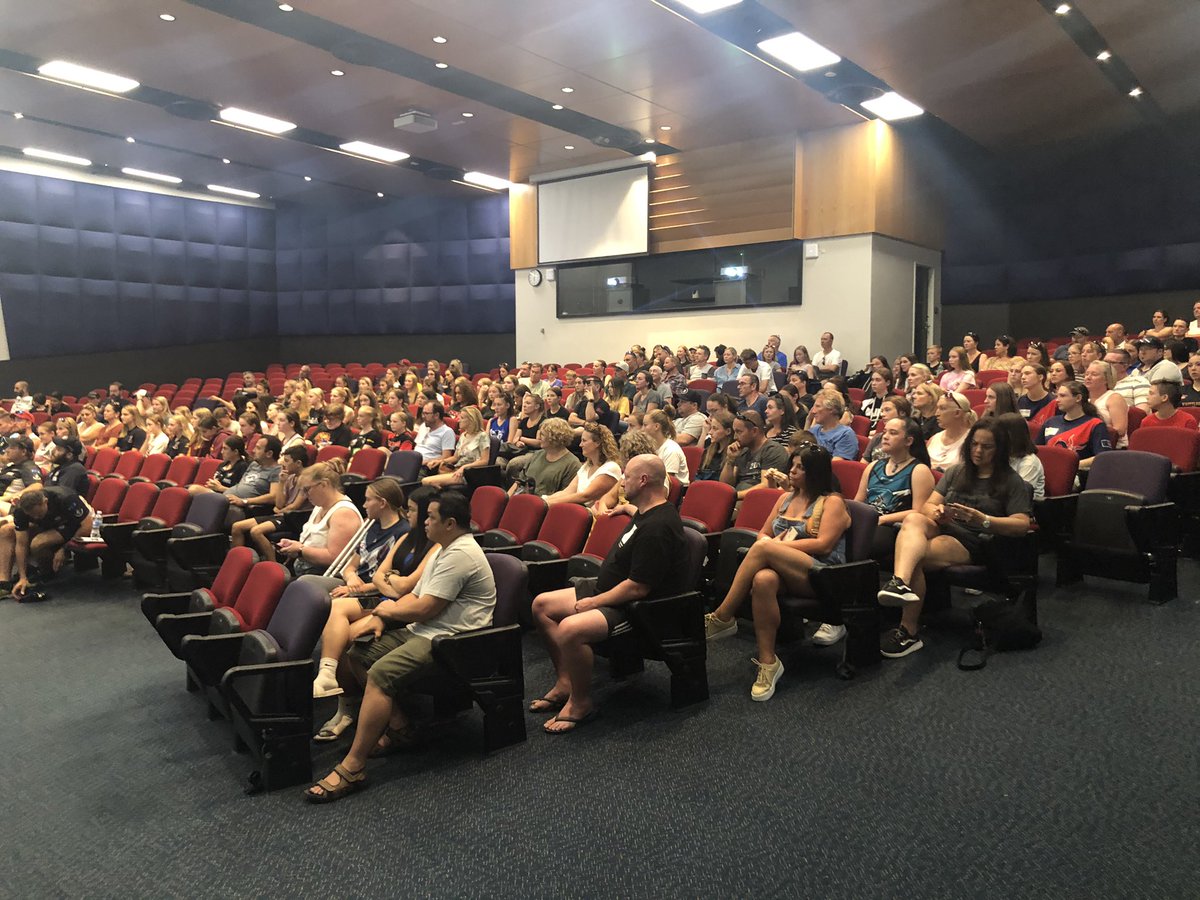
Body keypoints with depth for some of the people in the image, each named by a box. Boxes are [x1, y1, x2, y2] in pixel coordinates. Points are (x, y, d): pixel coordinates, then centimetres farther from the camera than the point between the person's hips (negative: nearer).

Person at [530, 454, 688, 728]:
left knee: (570, 629, -35)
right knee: (541, 605, 8)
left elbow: (638, 587, -27)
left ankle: (581, 703, -11)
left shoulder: (657, 527, -25)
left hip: (635, 606, -11)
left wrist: (593, 603, -17)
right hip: (606, 589, 12)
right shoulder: (646, 513, 9)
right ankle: (564, 683, 11)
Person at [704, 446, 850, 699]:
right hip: (785, 572, 5)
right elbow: (763, 533, 23)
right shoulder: (785, 499, 23)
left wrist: (775, 545, -11)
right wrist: (770, 542, -3)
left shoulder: (832, 502, 3)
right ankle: (767, 662, -30)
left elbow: (824, 545, -9)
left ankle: (722, 618, -25)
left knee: (763, 548, -32)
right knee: (763, 580, -35)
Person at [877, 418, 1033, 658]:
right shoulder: (956, 471, 21)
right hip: (942, 530, 4)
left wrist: (982, 520, -22)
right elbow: (927, 506, 14)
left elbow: (1022, 524, -6)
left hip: (973, 544, -4)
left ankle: (909, 632, -24)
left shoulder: (1012, 482, 7)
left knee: (915, 556, -31)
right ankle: (900, 583, -57)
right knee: (913, 520, -31)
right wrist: (936, 512, -12)